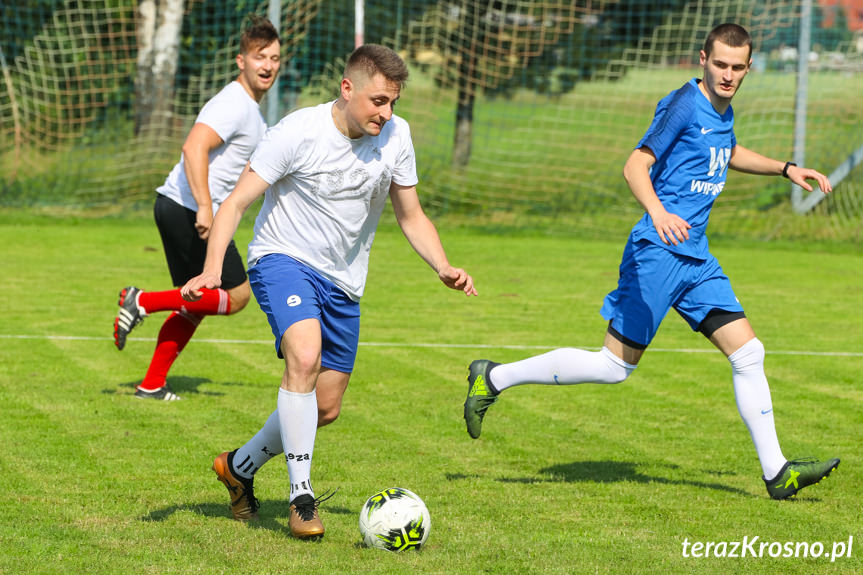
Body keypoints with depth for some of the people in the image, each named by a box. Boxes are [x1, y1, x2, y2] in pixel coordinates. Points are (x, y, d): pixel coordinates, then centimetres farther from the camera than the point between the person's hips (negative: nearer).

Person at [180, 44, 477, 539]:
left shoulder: (396, 136, -4)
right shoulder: (299, 132, -18)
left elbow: (412, 216, 8)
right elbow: (237, 202, -17)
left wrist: (444, 267, -10)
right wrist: (213, 268, -31)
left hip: (344, 283, 6)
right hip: (284, 258, -6)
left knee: (326, 408, 8)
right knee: (305, 356, -32)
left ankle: (241, 466, 34)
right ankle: (302, 497, -25)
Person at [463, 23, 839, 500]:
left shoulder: (723, 111, 13)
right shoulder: (685, 104, -13)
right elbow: (635, 166, -21)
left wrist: (785, 169, 30)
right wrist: (658, 212, -38)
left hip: (695, 258, 8)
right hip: (658, 252, -8)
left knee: (748, 353, 1)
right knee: (615, 366, -6)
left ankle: (776, 473, 5)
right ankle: (494, 379, 6)